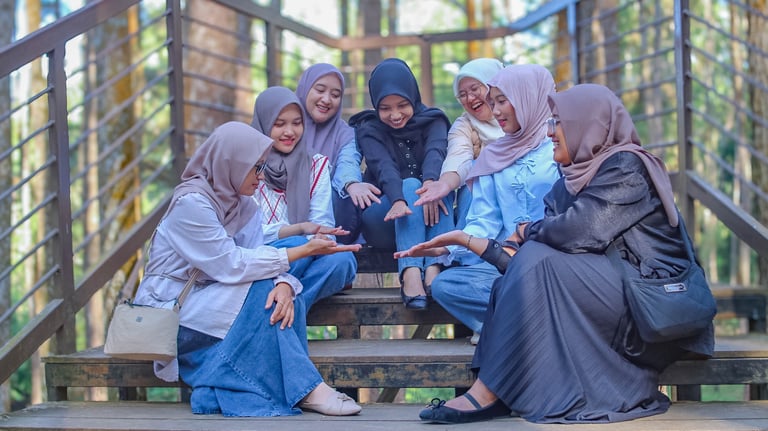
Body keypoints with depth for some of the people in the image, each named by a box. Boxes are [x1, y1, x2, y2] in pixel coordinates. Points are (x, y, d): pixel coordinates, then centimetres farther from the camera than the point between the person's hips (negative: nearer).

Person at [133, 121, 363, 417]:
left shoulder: (242, 204, 4)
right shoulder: (191, 203, -20)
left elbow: (258, 257, -7)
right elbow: (231, 265, -25)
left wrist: (285, 283, -31)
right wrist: (304, 250, -24)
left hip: (207, 298, 7)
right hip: (168, 309, -7)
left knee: (285, 292, -18)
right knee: (261, 291, -25)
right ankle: (304, 388, -23)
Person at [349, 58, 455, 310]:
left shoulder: (433, 122, 6)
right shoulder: (369, 130, 2)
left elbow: (436, 152, -18)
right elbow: (384, 168, -19)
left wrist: (431, 183, -41)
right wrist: (398, 201, -41)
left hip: (429, 220, 2)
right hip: (384, 220, -1)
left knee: (439, 184, -28)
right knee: (410, 186, -31)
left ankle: (434, 268, -43)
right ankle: (410, 273, -50)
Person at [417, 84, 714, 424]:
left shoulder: (625, 167, -11)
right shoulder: (578, 173, 15)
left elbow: (581, 231, -23)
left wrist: (531, 232, -5)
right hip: (609, 286, 9)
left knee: (538, 260, -24)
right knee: (512, 279, -10)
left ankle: (490, 392, -25)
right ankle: (491, 393, -24)